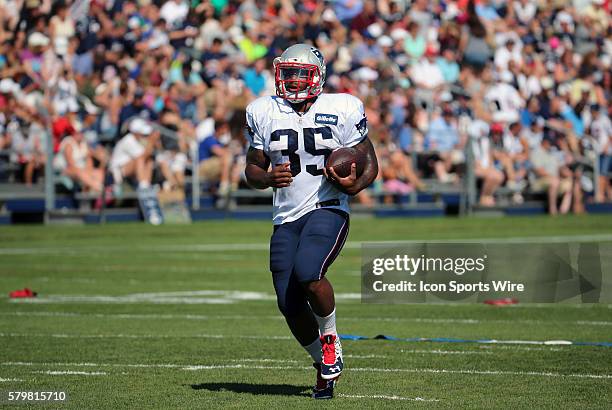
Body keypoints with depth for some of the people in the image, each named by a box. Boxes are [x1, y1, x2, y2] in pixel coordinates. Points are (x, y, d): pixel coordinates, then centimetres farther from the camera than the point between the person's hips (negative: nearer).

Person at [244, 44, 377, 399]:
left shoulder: (341, 110, -4)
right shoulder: (265, 113, 6)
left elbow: (370, 164, 3)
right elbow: (252, 169, 13)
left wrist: (353, 184, -18)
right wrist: (268, 178, -10)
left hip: (328, 210, -4)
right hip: (287, 217, 4)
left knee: (307, 274, -30)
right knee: (289, 303, -1)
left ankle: (330, 338, -1)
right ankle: (325, 366, 23)